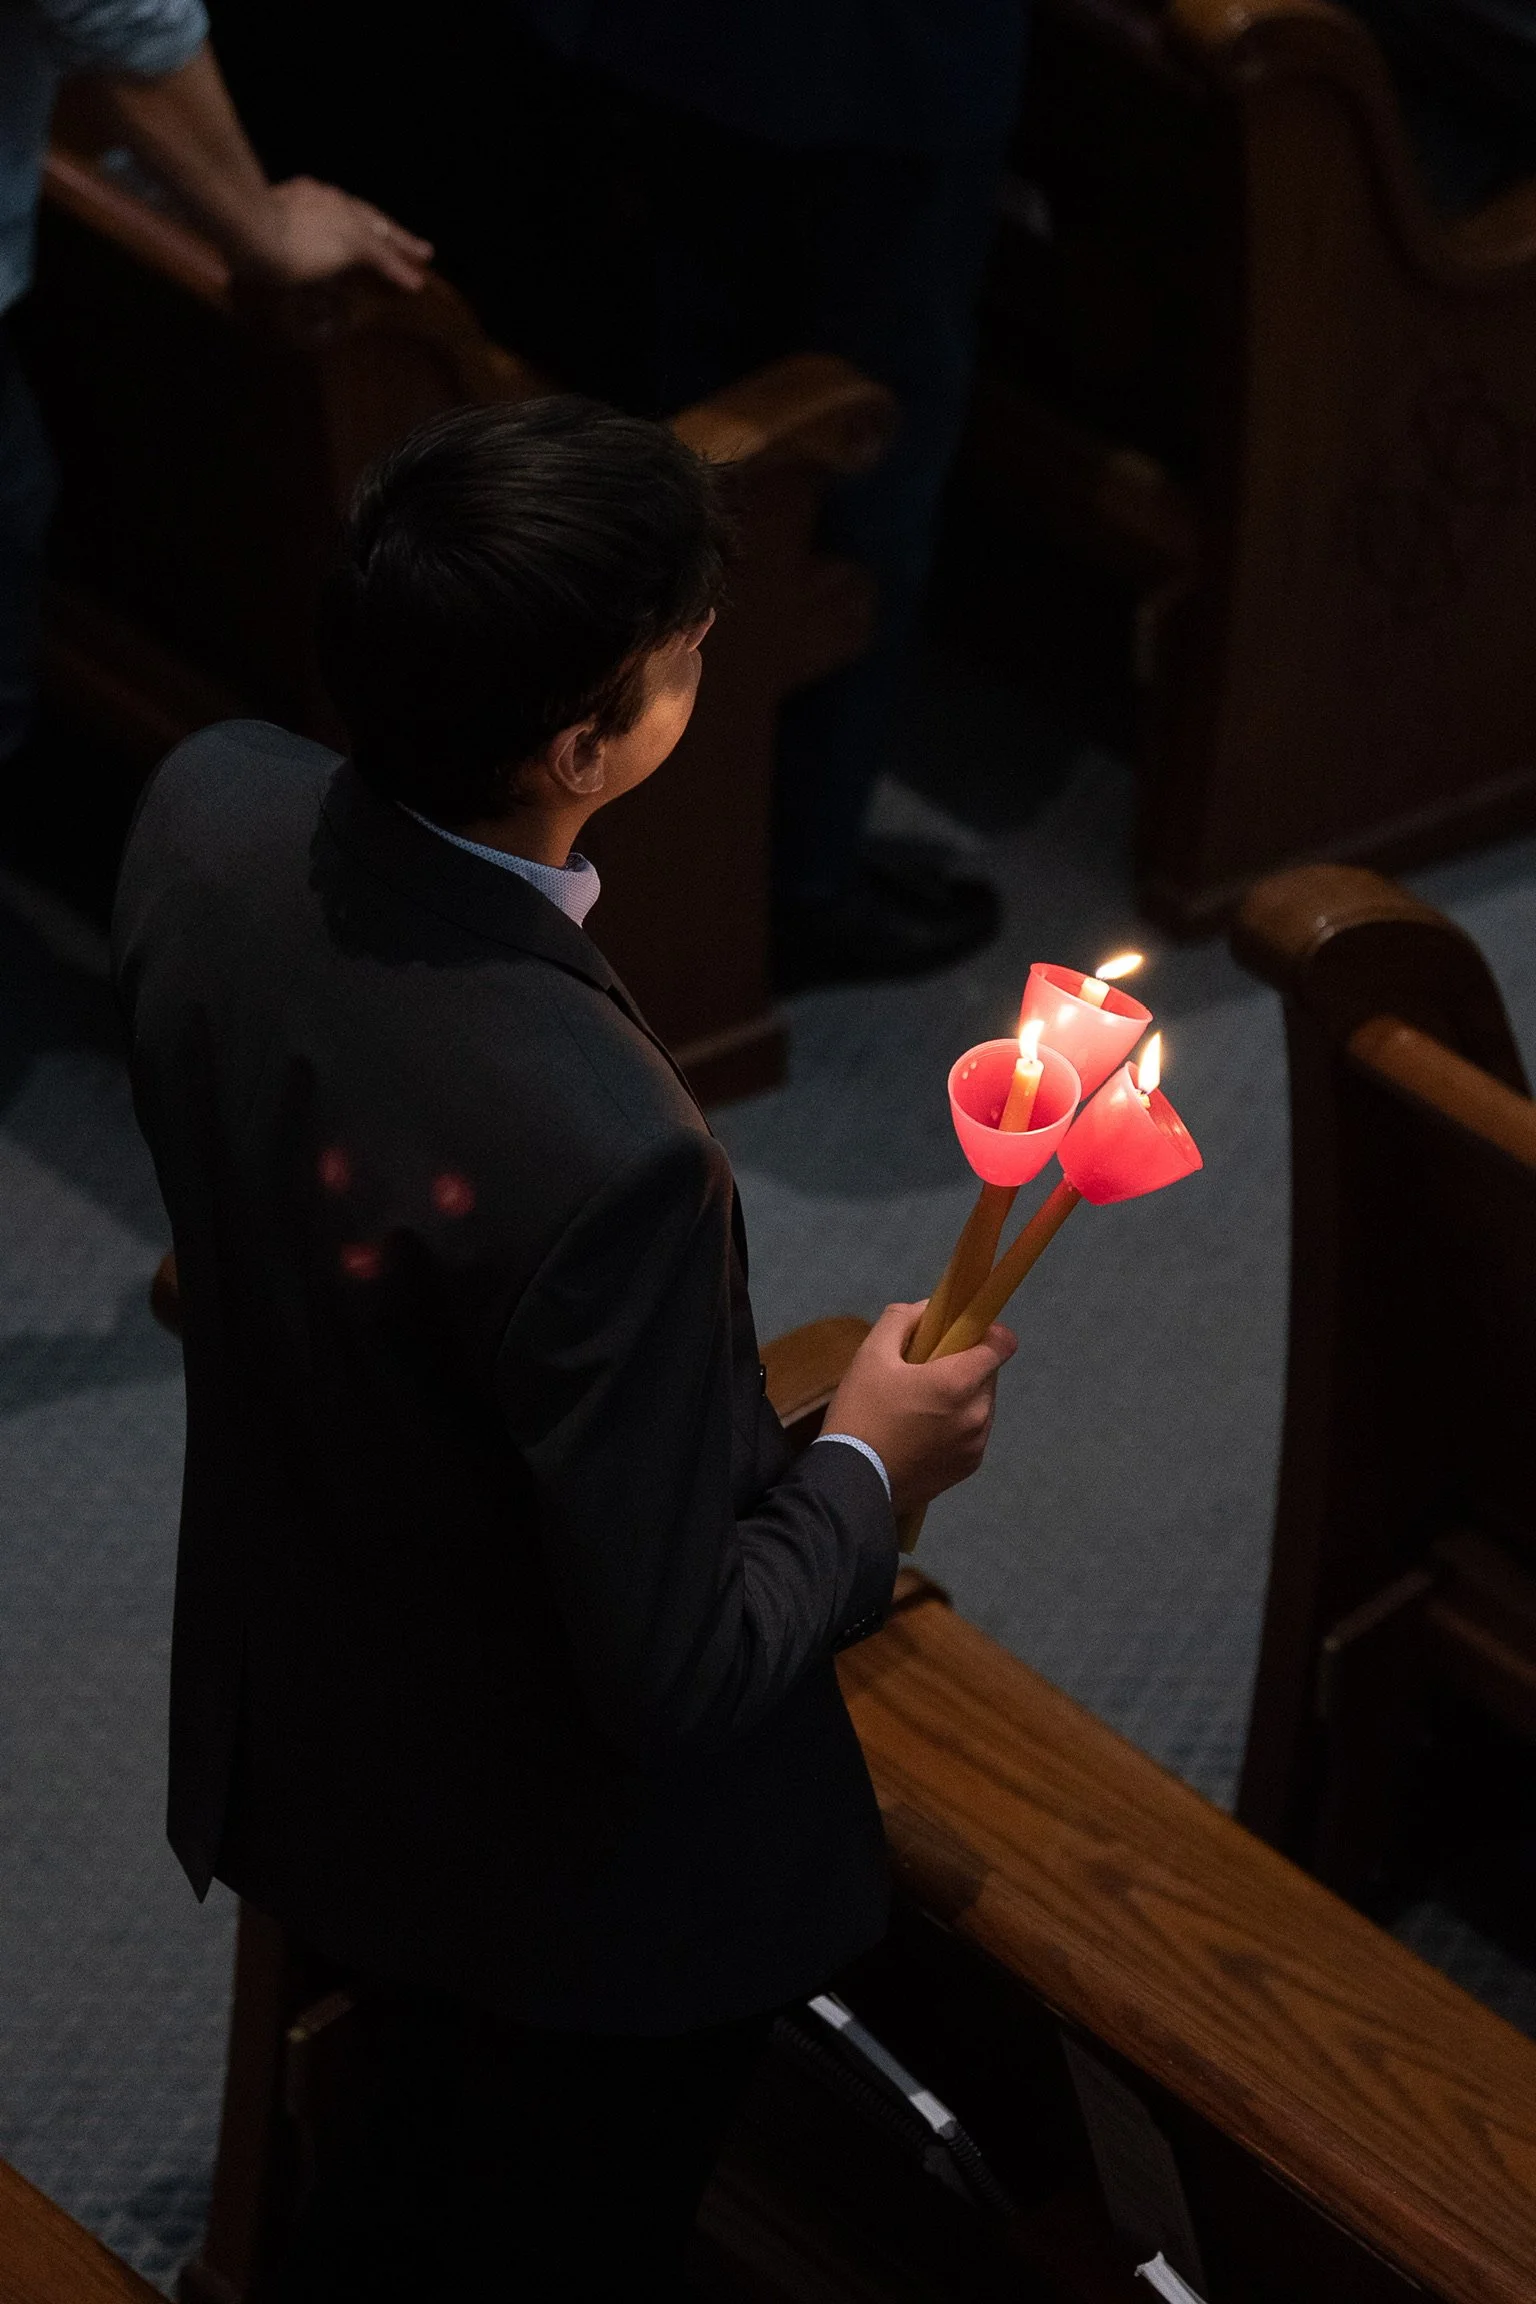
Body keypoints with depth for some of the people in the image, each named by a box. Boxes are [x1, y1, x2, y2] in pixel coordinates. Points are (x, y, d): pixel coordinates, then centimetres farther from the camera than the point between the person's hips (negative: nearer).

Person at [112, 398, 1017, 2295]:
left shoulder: (204, 809, -21)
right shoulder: (599, 1154, -43)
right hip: (564, 1869, -6)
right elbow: (673, 1674, -30)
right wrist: (868, 1463, -12)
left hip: (290, 1740, 7)